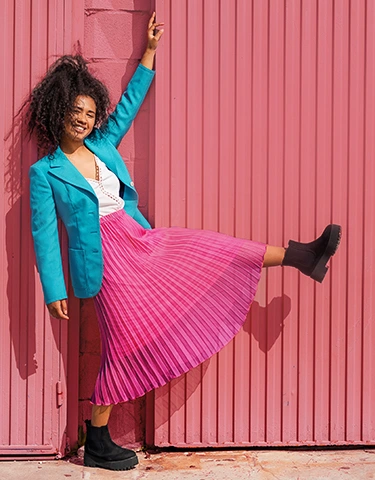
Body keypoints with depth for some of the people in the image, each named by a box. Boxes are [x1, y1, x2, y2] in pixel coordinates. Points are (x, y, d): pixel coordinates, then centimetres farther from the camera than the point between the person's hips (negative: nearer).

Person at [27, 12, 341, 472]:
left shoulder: (102, 145, 9)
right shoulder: (44, 172, -6)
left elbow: (128, 105, 18)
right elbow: (44, 233, -7)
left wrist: (149, 51, 18)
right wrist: (53, 292, -10)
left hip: (138, 239, 6)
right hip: (105, 258, -6)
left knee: (210, 248, 1)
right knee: (124, 346, -2)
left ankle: (299, 256, 11)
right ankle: (97, 443, 12)